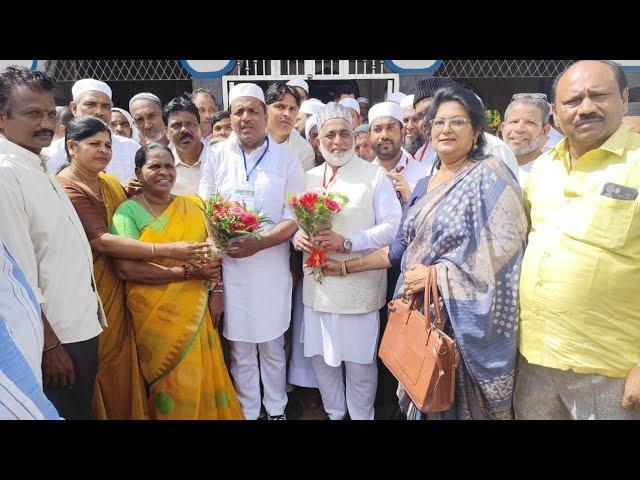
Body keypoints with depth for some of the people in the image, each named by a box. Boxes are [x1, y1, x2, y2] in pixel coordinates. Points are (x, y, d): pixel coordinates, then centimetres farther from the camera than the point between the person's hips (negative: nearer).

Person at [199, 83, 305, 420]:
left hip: (272, 264, -1)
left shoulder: (286, 158, -1)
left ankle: (277, 410, 31)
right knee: (239, 348, 11)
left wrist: (258, 243, -19)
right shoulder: (217, 156, 3)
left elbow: (295, 217, -5)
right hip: (229, 264, 1)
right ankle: (247, 412, 28)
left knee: (272, 345, 12)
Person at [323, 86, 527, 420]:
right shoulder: (424, 185, 13)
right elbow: (402, 247, 15)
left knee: (459, 402, 7)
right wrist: (346, 267, 12)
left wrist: (435, 273, -17)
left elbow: (503, 248, -18)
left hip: (463, 315, -6)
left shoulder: (489, 175, -8)